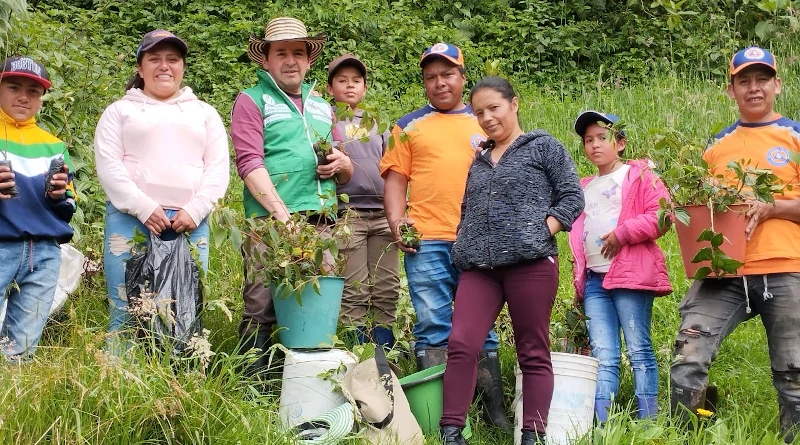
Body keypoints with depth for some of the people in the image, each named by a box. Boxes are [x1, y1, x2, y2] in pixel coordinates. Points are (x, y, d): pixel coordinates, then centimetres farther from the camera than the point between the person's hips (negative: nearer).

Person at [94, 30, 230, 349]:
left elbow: (218, 168, 9)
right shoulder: (120, 111, 14)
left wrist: (195, 211, -7)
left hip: (189, 223, 2)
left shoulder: (204, 113, 19)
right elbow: (108, 166, 1)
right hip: (131, 220, -1)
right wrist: (145, 208, -11)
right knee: (126, 314, -6)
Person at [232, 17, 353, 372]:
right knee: (262, 311, -8)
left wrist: (343, 164, 4)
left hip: (320, 224, 5)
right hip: (270, 222, -5)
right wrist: (282, 213, -18)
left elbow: (346, 174, 29)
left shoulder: (322, 107, 23)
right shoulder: (252, 101, 6)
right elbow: (249, 163, -8)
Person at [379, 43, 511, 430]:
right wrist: (396, 218, -8)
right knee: (433, 327, -1)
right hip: (426, 241, -1)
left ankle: (495, 411, 11)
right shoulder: (410, 126, 13)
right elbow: (395, 178, 8)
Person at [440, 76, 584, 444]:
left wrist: (542, 231, -11)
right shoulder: (479, 162, 22)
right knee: (461, 345, -9)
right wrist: (464, 247, 12)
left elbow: (573, 196, 0)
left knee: (533, 353, -1)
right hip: (479, 266, 5)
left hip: (530, 262, -4)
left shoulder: (544, 147, 7)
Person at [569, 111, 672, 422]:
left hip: (630, 273, -5)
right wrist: (578, 278, 20)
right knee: (602, 357, -1)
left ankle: (648, 425, -2)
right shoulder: (584, 188, 24)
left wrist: (623, 233, -14)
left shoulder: (639, 174, 6)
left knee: (639, 350, -5)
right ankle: (600, 426, -5)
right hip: (594, 278, 5)